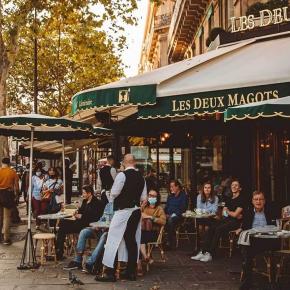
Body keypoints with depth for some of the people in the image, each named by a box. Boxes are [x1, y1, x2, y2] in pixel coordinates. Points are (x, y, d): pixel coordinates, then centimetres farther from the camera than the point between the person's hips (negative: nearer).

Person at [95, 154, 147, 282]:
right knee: (132, 240, 12)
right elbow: (143, 198, 8)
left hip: (123, 211, -7)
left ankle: (110, 273, -1)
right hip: (136, 211, 7)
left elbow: (113, 193, -11)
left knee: (114, 239, -2)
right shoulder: (141, 177, 5)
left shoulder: (122, 175, -13)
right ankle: (131, 272, 19)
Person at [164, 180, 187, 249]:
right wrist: (166, 214, 2)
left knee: (170, 220, -38)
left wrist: (173, 214, -14)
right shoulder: (170, 196, 23)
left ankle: (170, 243, -34)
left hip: (177, 215, -5)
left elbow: (183, 208, -5)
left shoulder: (183, 195, 3)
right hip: (169, 215, 5)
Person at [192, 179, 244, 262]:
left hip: (235, 222, -7)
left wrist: (227, 211, 9)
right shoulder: (229, 199, 22)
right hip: (226, 220, 7)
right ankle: (203, 252, -26)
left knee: (218, 229, -31)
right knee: (211, 228, -19)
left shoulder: (241, 199, -3)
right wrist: (232, 213, -4)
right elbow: (223, 213, 16)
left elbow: (235, 214, -10)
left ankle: (210, 254, -30)